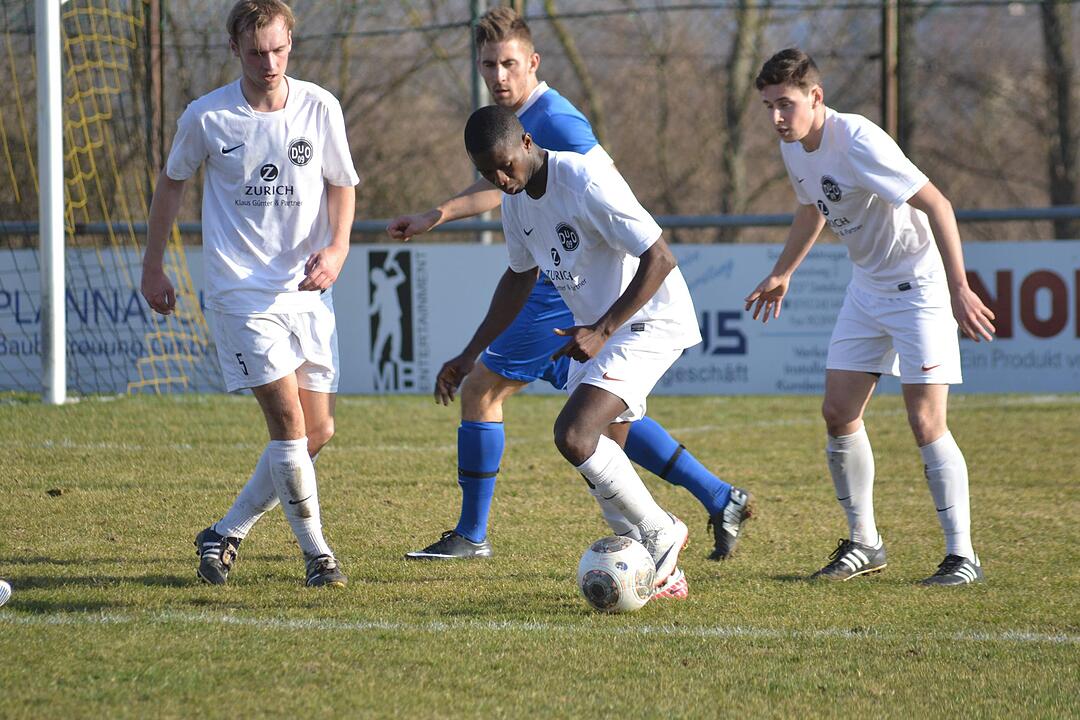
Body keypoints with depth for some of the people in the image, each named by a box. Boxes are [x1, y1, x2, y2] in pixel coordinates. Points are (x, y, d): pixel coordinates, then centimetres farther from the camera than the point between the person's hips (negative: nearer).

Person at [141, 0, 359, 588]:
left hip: (306, 291, 3)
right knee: (288, 418, -16)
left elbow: (342, 185, 10)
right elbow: (171, 182, 11)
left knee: (316, 433, 3)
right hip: (239, 291, -3)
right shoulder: (206, 117, -6)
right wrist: (153, 267, 14)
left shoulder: (319, 108, -2)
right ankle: (315, 552, -5)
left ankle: (226, 534, 19)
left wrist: (336, 248, -9)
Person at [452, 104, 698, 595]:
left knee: (574, 435, -23)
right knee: (597, 465, 6)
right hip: (595, 331, 9)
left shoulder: (587, 182, -24)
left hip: (649, 322, -9)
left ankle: (661, 536, -7)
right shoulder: (516, 198, 3)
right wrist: (470, 355, 17)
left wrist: (601, 332, -28)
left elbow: (659, 259, -25)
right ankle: (664, 576, 18)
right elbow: (519, 277, 20)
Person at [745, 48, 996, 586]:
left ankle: (962, 555, -6)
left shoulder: (859, 142, -26)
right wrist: (781, 274, 24)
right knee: (838, 414, 3)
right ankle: (863, 544, 16)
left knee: (925, 422, -13)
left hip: (920, 284, -8)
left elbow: (935, 204, -29)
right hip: (868, 287, 8)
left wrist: (958, 289, -34)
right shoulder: (794, 148, 0)